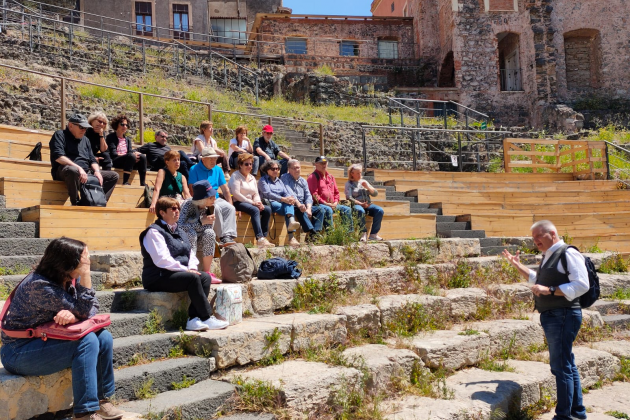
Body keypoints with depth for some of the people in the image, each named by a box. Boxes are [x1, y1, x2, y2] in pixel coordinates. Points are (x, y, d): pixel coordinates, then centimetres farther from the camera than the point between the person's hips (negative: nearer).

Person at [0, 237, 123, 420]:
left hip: (45, 341, 8)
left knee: (104, 338, -7)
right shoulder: (40, 286, -26)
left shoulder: (68, 279, -2)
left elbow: (92, 308, -6)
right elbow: (83, 311, -24)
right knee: (87, 341, -26)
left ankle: (102, 399, 4)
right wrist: (85, 274, -28)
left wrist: (73, 314, -28)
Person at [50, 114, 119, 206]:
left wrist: (97, 171, -2)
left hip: (86, 173, 7)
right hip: (64, 171, -7)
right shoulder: (60, 135, 2)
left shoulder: (85, 140, 25)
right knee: (73, 170, -43)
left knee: (113, 175, -1)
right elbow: (58, 156, -14)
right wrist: (78, 168, -24)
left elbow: (92, 160, 21)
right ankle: (75, 204, -27)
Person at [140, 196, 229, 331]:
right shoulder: (154, 232, -7)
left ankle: (194, 319, -24)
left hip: (177, 273, 8)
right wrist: (185, 269, -21)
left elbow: (191, 254, 18)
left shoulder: (180, 231, 19)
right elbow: (162, 259, -18)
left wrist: (192, 267, -4)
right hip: (158, 278, -8)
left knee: (205, 277, -17)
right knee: (193, 278, -29)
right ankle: (207, 318, -23)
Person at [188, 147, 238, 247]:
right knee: (216, 209, -33)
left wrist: (230, 204, 3)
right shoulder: (195, 170, -2)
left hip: (216, 199, 5)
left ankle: (228, 236, -32)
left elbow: (226, 190, 14)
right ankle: (222, 237, -30)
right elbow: (192, 190, -10)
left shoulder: (217, 170, 14)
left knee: (230, 208, -22)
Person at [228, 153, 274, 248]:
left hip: (250, 203, 7)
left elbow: (256, 194, 17)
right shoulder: (236, 176, -2)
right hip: (238, 203, -7)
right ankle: (260, 238, -40)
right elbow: (236, 194, -14)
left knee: (267, 209, -17)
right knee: (255, 210, -34)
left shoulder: (252, 178, 22)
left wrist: (258, 203, -7)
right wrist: (252, 202, -16)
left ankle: (264, 237, -20)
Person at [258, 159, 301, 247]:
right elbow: (268, 194, -10)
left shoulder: (279, 181, 27)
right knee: (288, 207, -32)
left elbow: (286, 193, 12)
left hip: (282, 204, 4)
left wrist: (291, 198, -15)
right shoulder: (263, 180, 9)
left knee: (289, 204, -32)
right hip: (269, 204, -4)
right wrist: (283, 199, -23)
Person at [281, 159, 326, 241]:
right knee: (300, 210, -37)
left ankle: (315, 234, -28)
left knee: (321, 209, -14)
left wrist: (308, 208, -13)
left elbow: (308, 196, 8)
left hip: (303, 206, 6)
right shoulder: (285, 178, 1)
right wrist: (298, 204, -32)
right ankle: (311, 232, -46)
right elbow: (289, 194, -16)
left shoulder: (303, 181, 19)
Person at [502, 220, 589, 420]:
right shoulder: (548, 256, 16)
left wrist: (549, 290, -24)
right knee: (568, 365, 17)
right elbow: (538, 280, 33)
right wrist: (517, 265, 27)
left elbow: (581, 285, -21)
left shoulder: (568, 253, -12)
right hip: (551, 316, 10)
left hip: (562, 316, -10)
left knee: (561, 367, -6)